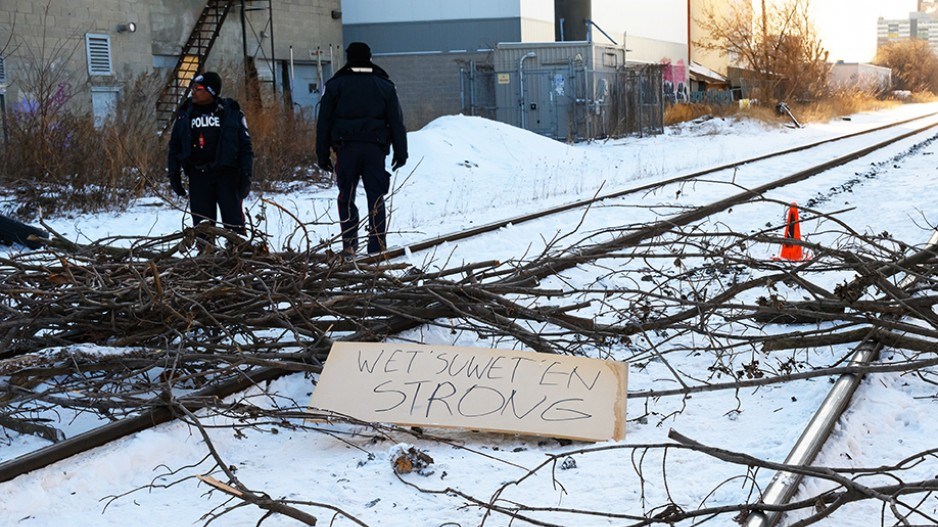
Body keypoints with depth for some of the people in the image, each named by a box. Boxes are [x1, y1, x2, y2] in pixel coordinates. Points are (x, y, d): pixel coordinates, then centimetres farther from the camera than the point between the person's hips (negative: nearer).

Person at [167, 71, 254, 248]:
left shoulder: (230, 112, 1)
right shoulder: (185, 113, 10)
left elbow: (245, 145, 0)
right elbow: (174, 145, 14)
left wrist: (246, 175, -7)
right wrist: (174, 174, 7)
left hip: (227, 174, -3)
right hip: (198, 175, 3)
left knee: (233, 220, -3)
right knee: (202, 222, 5)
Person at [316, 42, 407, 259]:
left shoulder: (335, 86, 5)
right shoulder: (385, 86, 8)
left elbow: (324, 123, 3)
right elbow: (397, 122, 6)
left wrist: (322, 155, 7)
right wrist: (400, 152, 10)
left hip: (346, 149, 0)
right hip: (375, 149, 1)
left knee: (346, 198, 8)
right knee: (376, 198, 5)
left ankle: (349, 243, -1)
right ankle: (377, 246, 3)